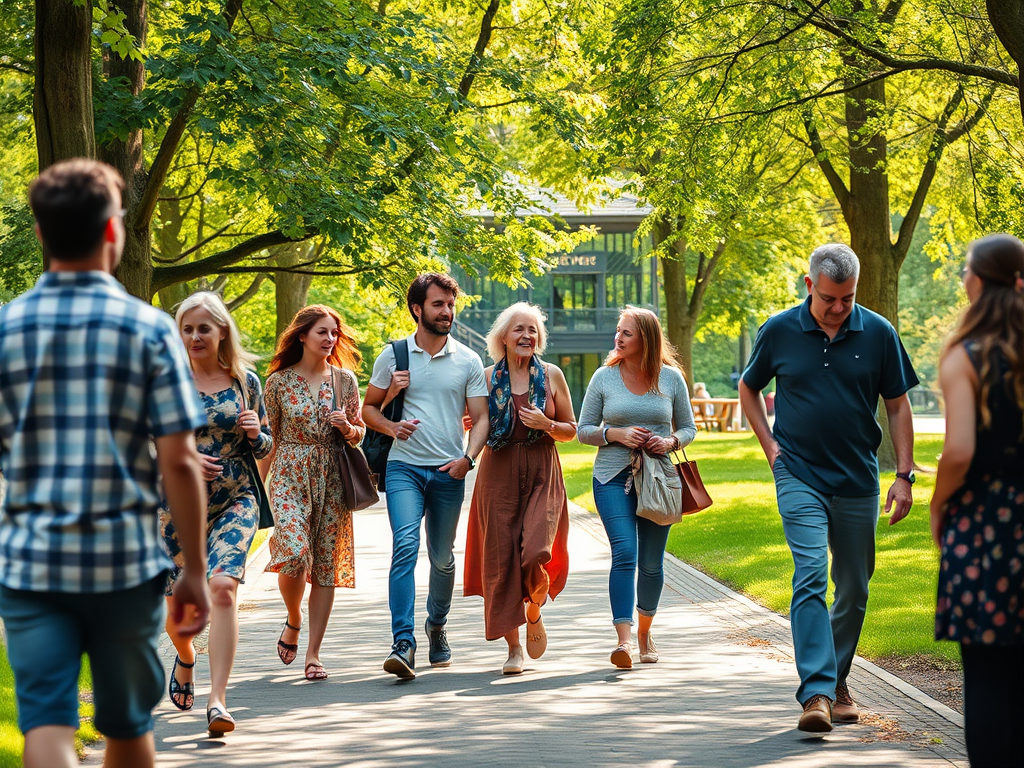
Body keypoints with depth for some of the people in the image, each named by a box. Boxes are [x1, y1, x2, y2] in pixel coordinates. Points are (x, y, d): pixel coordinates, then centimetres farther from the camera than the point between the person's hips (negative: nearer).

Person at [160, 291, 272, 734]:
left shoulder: (246, 381, 4)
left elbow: (263, 448, 12)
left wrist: (255, 432, -10)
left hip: (235, 502, -1)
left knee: (222, 587, -21)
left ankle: (218, 700, -21)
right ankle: (185, 659, 45)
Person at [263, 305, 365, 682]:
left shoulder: (345, 379, 5)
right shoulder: (279, 381, 0)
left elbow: (358, 434, 12)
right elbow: (269, 437, 7)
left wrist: (347, 427, -10)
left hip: (331, 478, 2)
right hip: (289, 476, -2)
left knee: (326, 565, 1)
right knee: (294, 554, -19)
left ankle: (313, 652, 7)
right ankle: (293, 620, 12)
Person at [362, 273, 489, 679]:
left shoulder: (468, 361, 6)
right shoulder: (393, 356, 4)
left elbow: (481, 417, 5)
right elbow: (369, 408, 12)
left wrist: (468, 456, -13)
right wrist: (392, 427, -9)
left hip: (449, 471, 2)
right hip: (404, 466, -2)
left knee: (443, 557, 11)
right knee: (405, 544, -19)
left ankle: (437, 626, 37)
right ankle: (403, 644, -25)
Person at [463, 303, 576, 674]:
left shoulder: (552, 375, 6)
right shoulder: (488, 378, 5)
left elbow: (571, 431, 10)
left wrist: (547, 425, -9)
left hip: (542, 475, -1)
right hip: (499, 475, 1)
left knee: (535, 555, -18)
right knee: (501, 557, -3)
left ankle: (534, 612, 15)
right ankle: (514, 646, 10)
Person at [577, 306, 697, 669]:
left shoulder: (671, 378, 4)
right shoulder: (604, 377, 2)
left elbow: (688, 428, 12)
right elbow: (583, 430, 7)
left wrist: (670, 442, -10)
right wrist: (615, 434, -11)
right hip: (613, 477, -1)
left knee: (651, 562, 7)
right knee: (624, 553, -17)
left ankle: (645, 631, 29)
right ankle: (624, 639, -24)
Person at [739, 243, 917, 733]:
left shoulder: (878, 334, -1)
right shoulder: (779, 332, -2)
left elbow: (897, 405, 5)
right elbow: (748, 388, 14)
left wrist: (904, 475, -1)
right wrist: (770, 445, 4)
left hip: (858, 481, 2)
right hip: (799, 477, -2)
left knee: (854, 588, 9)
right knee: (811, 576, -16)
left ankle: (838, 679, 27)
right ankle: (816, 692, -22)